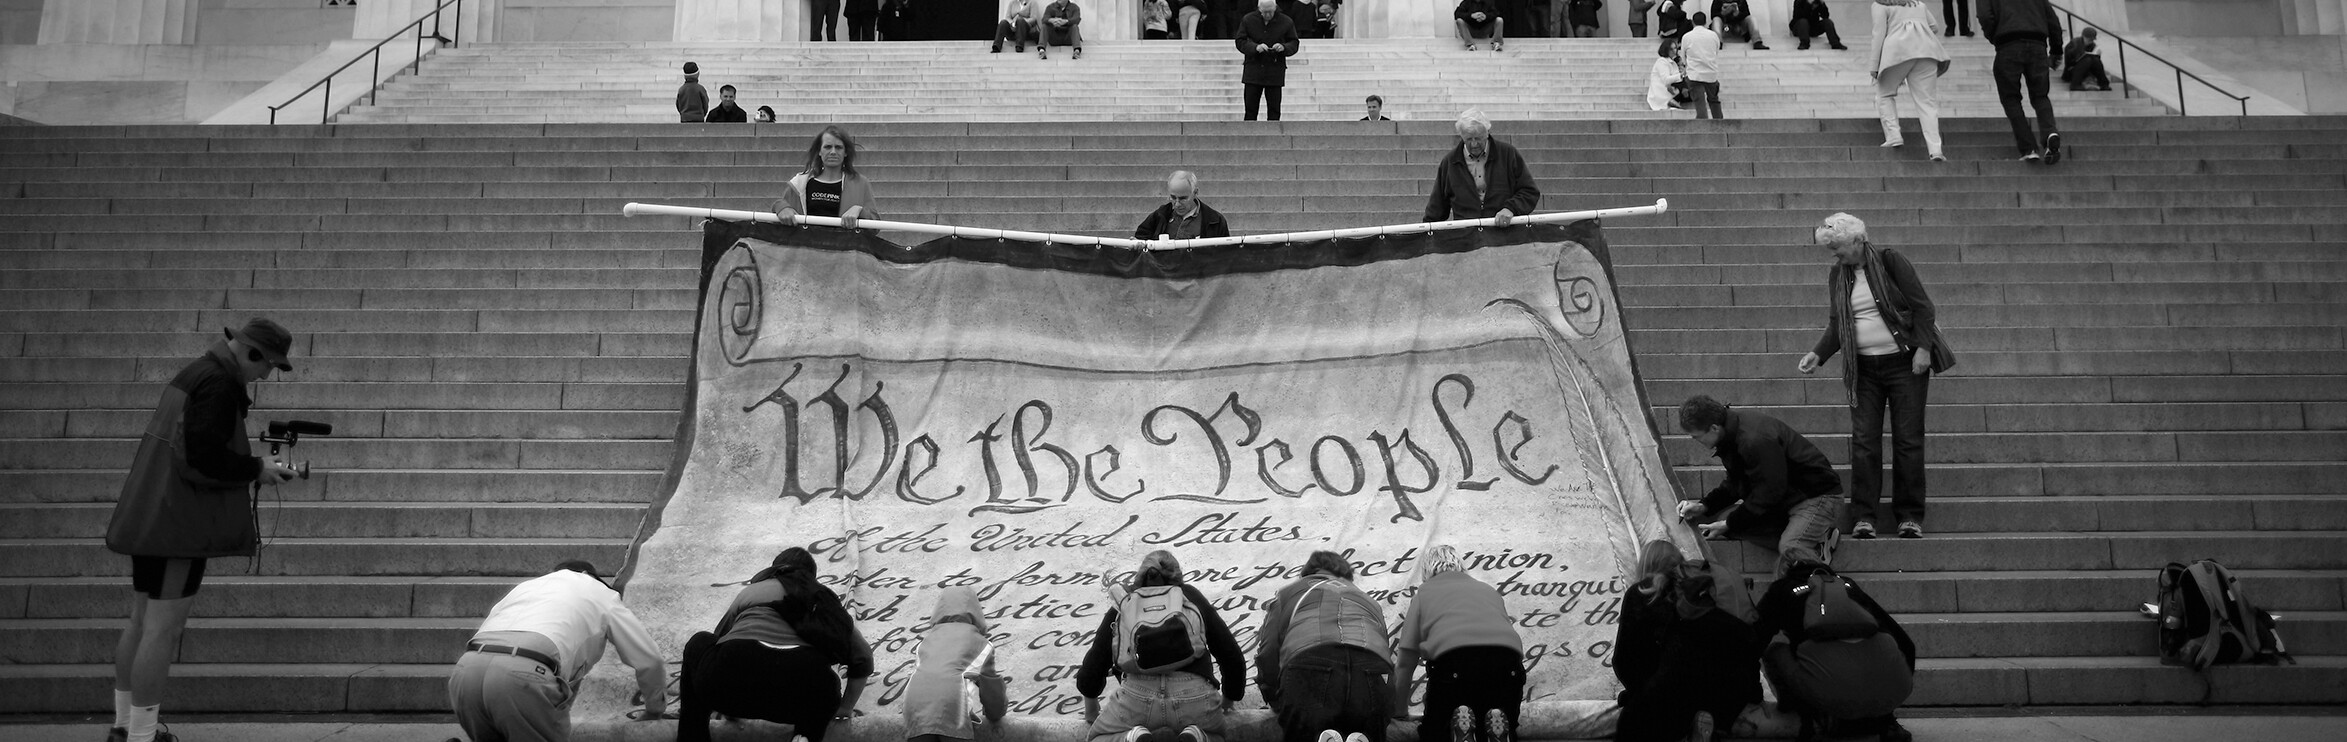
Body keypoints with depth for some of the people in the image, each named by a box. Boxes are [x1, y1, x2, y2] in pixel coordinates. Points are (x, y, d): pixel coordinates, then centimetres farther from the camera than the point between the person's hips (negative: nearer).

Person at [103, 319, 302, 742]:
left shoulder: (195, 372, 17)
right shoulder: (219, 383, -15)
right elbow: (204, 454, -22)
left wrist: (253, 466, 14)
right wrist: (256, 470, -9)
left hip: (151, 517, 11)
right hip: (180, 522, -11)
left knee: (142, 623, 16)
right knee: (164, 628, -7)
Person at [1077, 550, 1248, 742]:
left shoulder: (1123, 607, 24)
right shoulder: (1192, 597, 24)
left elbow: (1092, 668, 20)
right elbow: (1232, 656, 22)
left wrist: (1091, 712, 39)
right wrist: (1228, 701, 39)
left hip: (1138, 694, -1)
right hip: (1195, 695, 1)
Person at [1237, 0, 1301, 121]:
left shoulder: (1286, 22, -1)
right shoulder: (1248, 20, 0)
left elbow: (1295, 43, 5)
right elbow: (1240, 42, -1)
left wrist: (1284, 47, -17)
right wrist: (1255, 47, -19)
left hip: (1275, 73, 0)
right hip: (1253, 72, 0)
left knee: (1274, 111, 1)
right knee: (1250, 110, 2)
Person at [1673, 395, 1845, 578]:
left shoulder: (1756, 441, -30)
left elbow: (1768, 494, -24)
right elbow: (1735, 484, 13)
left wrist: (1728, 525, -17)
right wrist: (1703, 506, -1)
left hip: (1818, 496, -11)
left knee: (1790, 550, -36)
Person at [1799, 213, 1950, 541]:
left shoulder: (1891, 261, -7)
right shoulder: (1837, 276, 7)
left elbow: (1922, 305, -7)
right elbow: (1836, 325, 11)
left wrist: (1923, 348, -15)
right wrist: (1817, 354, -4)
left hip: (1905, 364, -4)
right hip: (1863, 369, 4)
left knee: (1908, 439, -1)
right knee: (1863, 440, -2)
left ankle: (1910, 517, 6)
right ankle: (1863, 517, 1)